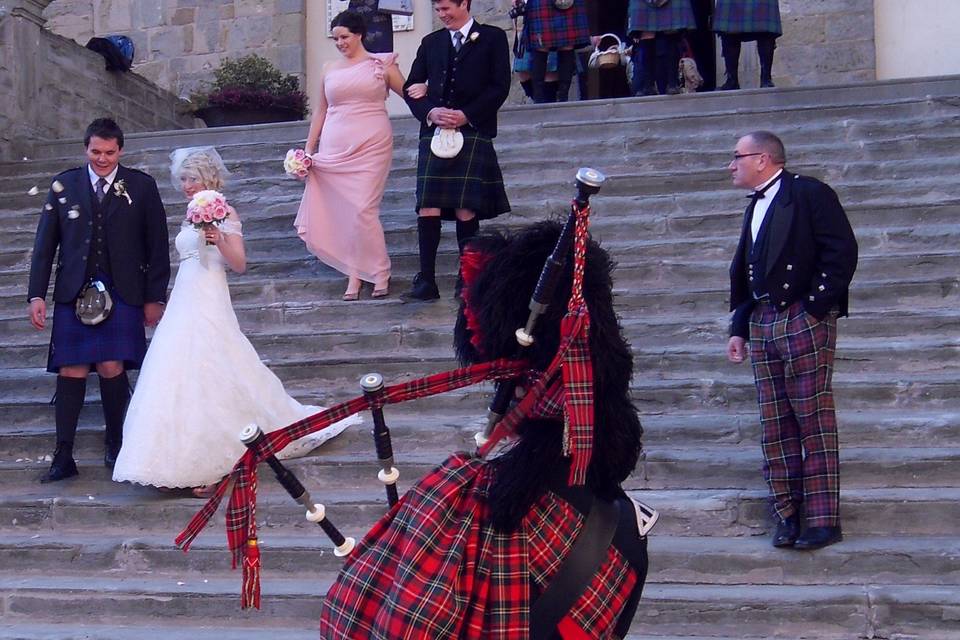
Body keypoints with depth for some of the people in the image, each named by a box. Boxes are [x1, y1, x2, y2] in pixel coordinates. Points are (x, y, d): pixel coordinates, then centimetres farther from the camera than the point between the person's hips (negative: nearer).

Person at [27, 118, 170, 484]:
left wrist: (154, 298, 4)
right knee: (70, 372, 0)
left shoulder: (141, 187, 3)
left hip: (121, 292, -1)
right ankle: (64, 457, 7)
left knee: (111, 368, -9)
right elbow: (45, 243, 9)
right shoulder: (64, 185, 7)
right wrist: (37, 294, 3)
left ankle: (114, 444, 12)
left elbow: (157, 246, 6)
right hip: (74, 292, 2)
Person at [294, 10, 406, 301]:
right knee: (339, 211, 0)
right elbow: (320, 111, 17)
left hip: (371, 146, -4)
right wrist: (308, 150, 14)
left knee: (362, 210, -10)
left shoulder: (382, 63, 5)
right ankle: (355, 274, 8)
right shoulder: (329, 70, 14)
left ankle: (380, 273, 4)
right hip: (334, 149, 4)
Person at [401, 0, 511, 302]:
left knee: (466, 210, -6)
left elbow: (500, 86, 0)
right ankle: (426, 281, -5)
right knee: (427, 207, -6)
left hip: (474, 133, -3)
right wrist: (430, 112, -5)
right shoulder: (431, 42, 17)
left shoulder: (493, 38, 7)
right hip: (434, 132, 3)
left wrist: (467, 115, -10)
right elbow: (411, 87, 15)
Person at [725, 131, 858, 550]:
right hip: (762, 325, 8)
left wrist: (816, 308, -14)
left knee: (814, 421, -5)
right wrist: (739, 328, 13)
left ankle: (822, 521, -1)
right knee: (774, 425, 5)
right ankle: (787, 515, 11)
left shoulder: (810, 194, -3)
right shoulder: (755, 208, 22)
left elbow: (842, 251, -10)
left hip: (804, 321, -8)